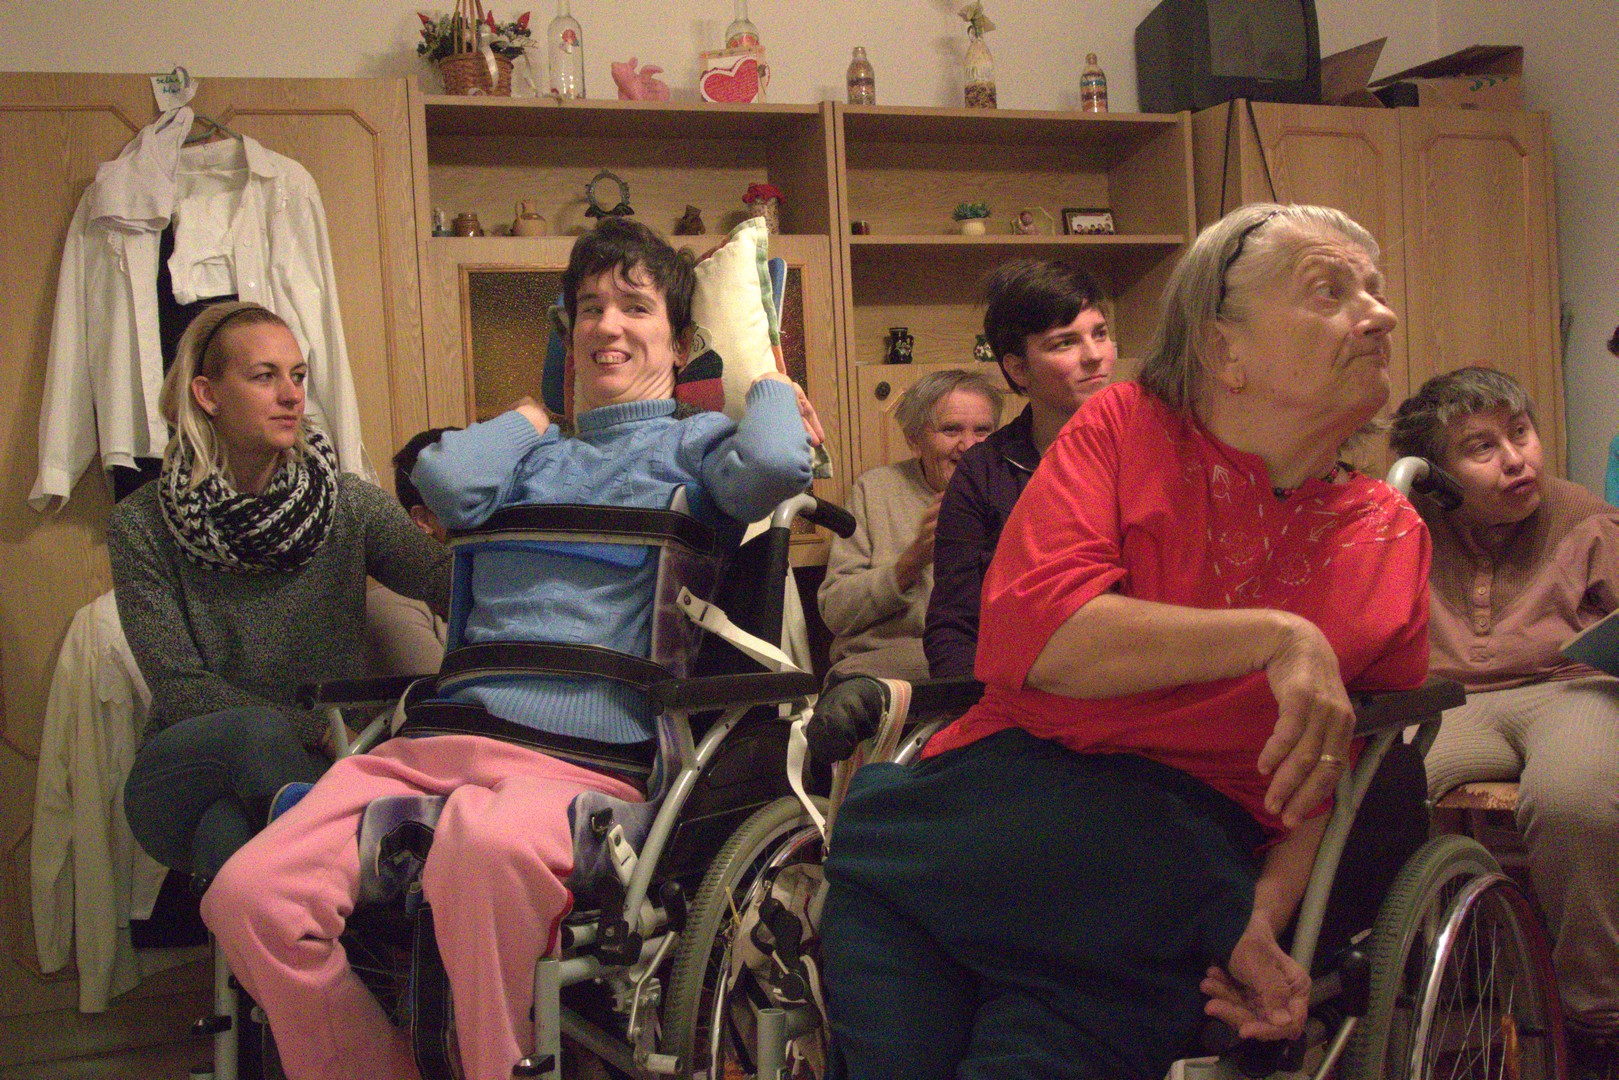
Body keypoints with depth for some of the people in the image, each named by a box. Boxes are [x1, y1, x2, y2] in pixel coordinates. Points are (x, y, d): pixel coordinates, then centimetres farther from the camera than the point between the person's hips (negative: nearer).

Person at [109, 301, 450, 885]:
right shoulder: (141, 525, -2)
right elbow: (180, 689, -7)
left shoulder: (351, 505, 2)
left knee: (228, 828, -33)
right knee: (256, 733, -33)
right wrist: (320, 728, -19)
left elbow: (455, 583, -13)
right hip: (186, 777, 0)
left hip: (316, 774, 1)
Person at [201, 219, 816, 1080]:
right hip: (434, 742, 5)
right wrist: (532, 417, 23)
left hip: (584, 756, -5)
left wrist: (771, 385, 11)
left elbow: (775, 466, -9)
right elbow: (446, 480, 7)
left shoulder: (694, 442, 15)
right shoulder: (538, 451, 29)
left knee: (488, 844, -42)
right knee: (251, 894, -19)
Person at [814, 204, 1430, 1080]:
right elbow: (1025, 631, -10)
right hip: (982, 805, -1)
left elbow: (1348, 778, 15)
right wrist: (1274, 637, -14)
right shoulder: (1125, 429, 7)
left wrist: (1265, 916, -4)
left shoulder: (1393, 539, 15)